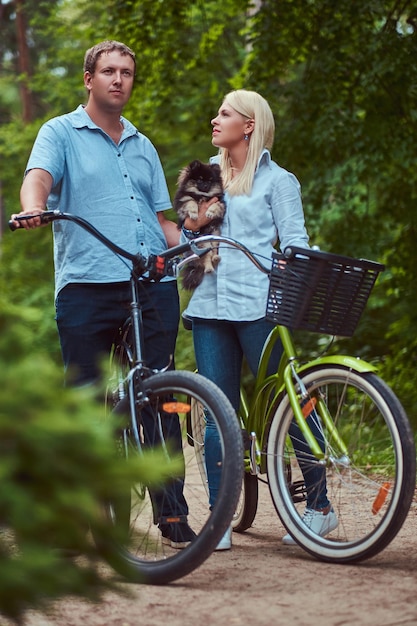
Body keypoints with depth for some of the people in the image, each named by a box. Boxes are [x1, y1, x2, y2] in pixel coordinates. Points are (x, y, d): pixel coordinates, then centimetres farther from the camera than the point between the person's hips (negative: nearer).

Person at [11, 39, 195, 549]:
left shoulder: (143, 147, 24)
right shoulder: (61, 134, 10)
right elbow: (39, 177, -10)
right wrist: (33, 207, -33)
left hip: (154, 285, 4)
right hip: (86, 284, -3)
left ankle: (172, 514, 2)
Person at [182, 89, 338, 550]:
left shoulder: (277, 180, 4)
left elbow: (295, 244, -1)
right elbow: (188, 241, 26)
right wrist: (192, 226, 3)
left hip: (257, 303, -5)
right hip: (210, 301, 5)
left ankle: (319, 507, 7)